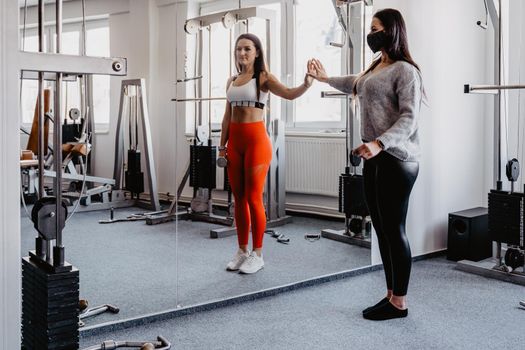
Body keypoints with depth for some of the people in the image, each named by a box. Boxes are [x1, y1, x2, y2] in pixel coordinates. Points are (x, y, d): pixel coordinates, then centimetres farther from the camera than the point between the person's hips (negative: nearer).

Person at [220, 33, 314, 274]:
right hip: (234, 141, 6)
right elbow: (227, 116, 14)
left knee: (253, 198, -2)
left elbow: (288, 94, -23)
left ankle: (257, 254, 9)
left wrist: (306, 83, -42)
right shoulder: (231, 81, 13)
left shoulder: (263, 78, -5)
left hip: (256, 140, -6)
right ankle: (242, 251, 20)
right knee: (238, 198, 10)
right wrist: (222, 145, 11)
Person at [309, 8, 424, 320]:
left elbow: (409, 120, -18)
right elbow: (355, 85, 42)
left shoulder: (405, 70, -9)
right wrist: (326, 78, 53)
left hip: (396, 160, -9)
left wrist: (379, 143, -31)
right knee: (382, 228, 10)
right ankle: (391, 295, 19)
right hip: (375, 157, 9)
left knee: (394, 229, -4)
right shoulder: (374, 69, 18)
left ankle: (399, 303, 6)